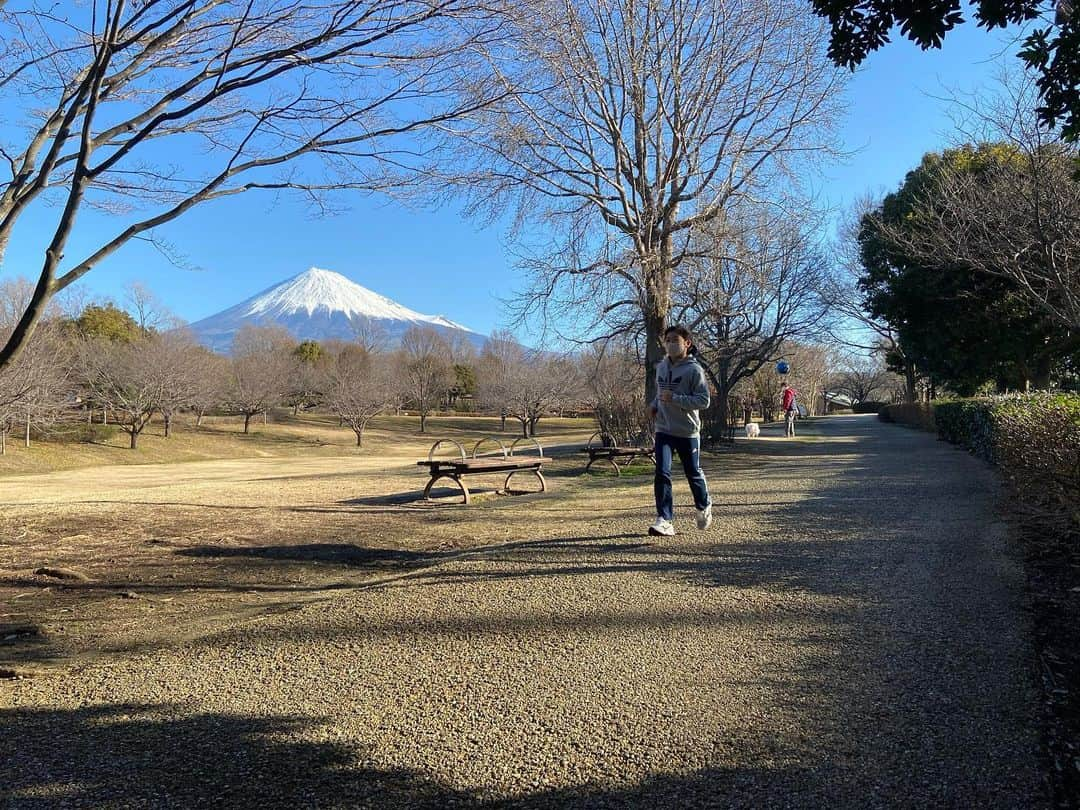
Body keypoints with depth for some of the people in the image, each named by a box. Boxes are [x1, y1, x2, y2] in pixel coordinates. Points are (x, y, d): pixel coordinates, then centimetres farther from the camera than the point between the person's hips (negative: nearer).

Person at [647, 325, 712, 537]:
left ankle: (704, 507, 41)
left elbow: (704, 400, -17)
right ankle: (664, 520, -10)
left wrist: (674, 398, -26)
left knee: (693, 474, 13)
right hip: (663, 430, 4)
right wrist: (654, 404, 3)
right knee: (662, 473, -11)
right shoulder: (661, 367, 6)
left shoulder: (694, 369, -12)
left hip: (688, 431, -3)